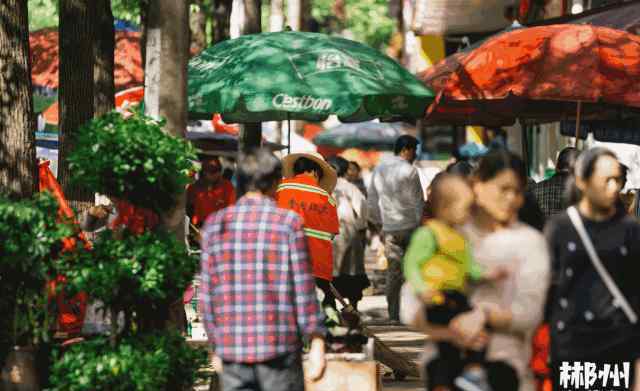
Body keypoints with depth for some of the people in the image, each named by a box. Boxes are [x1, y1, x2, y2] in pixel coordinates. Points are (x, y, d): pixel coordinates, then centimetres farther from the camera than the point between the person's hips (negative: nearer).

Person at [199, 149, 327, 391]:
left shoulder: (214, 225, 5)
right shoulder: (288, 223, -4)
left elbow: (207, 294, 7)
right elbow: (303, 289, -6)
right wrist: (317, 343, -1)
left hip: (233, 349, 3)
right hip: (280, 347, -3)